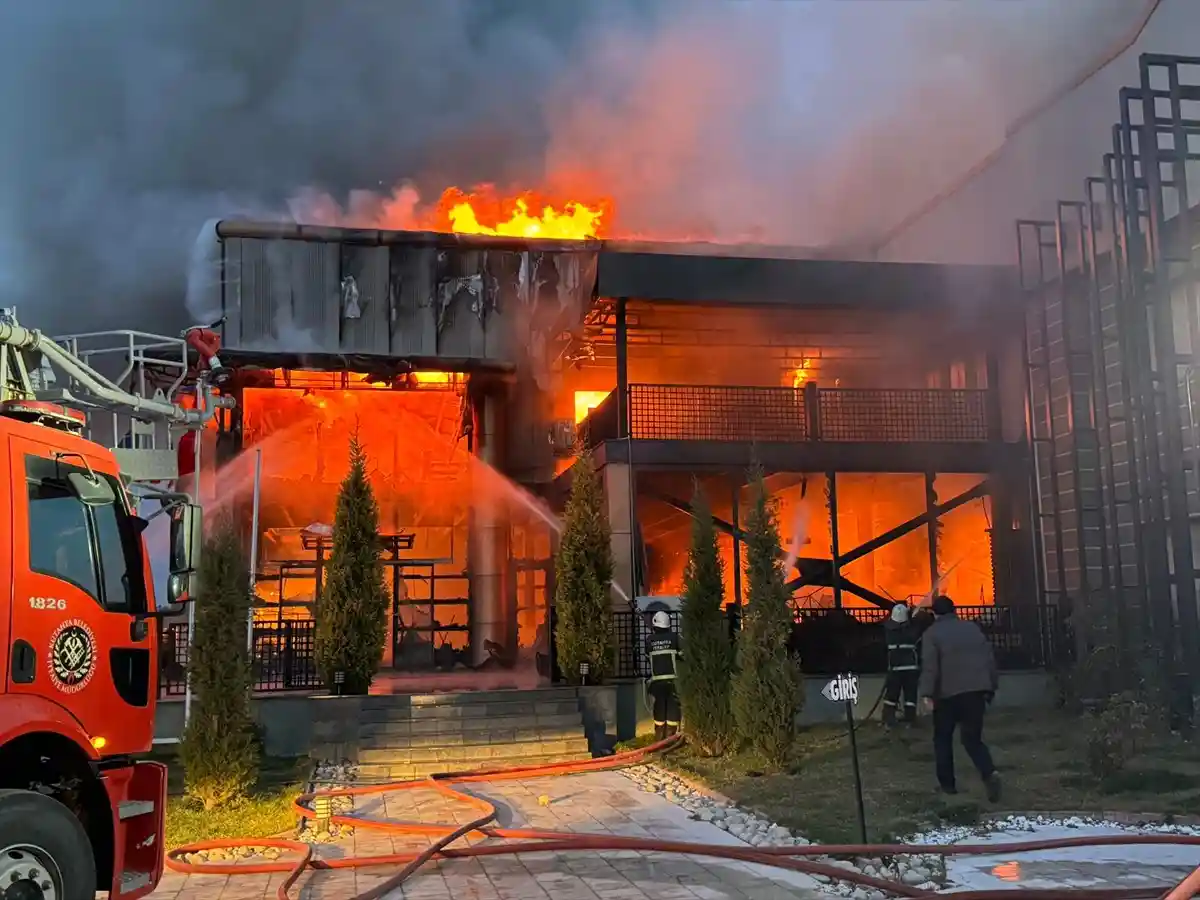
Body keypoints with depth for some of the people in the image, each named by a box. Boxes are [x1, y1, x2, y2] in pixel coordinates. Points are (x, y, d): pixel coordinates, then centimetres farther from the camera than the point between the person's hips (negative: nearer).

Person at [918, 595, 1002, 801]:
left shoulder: (932, 633, -2)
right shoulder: (973, 628, 13)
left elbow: (929, 666, -13)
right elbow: (990, 658, 12)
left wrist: (927, 693, -17)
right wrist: (991, 687, 17)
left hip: (948, 693, -3)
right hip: (976, 690, 4)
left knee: (943, 738, 14)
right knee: (972, 738, 8)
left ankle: (947, 783, 14)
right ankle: (990, 773, -17)